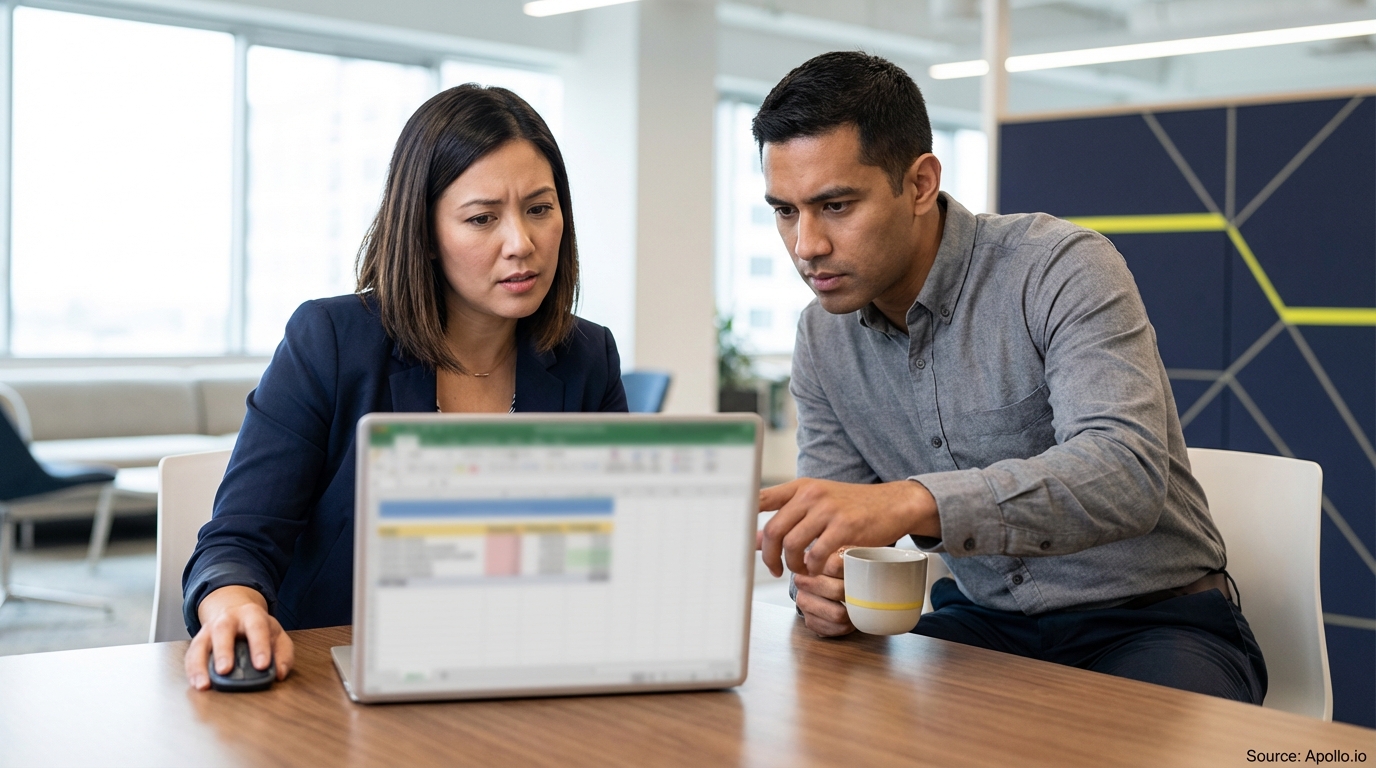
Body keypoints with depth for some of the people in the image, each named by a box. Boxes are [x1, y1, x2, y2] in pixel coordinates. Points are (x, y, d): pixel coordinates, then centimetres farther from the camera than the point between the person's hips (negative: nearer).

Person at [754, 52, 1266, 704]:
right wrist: (821, 583, -22)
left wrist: (911, 501, -47)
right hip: (982, 623, 5)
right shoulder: (822, 339, 1)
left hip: (1148, 619, -4)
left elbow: (1126, 470, -33)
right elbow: (832, 538, 4)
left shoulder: (1059, 269, -18)